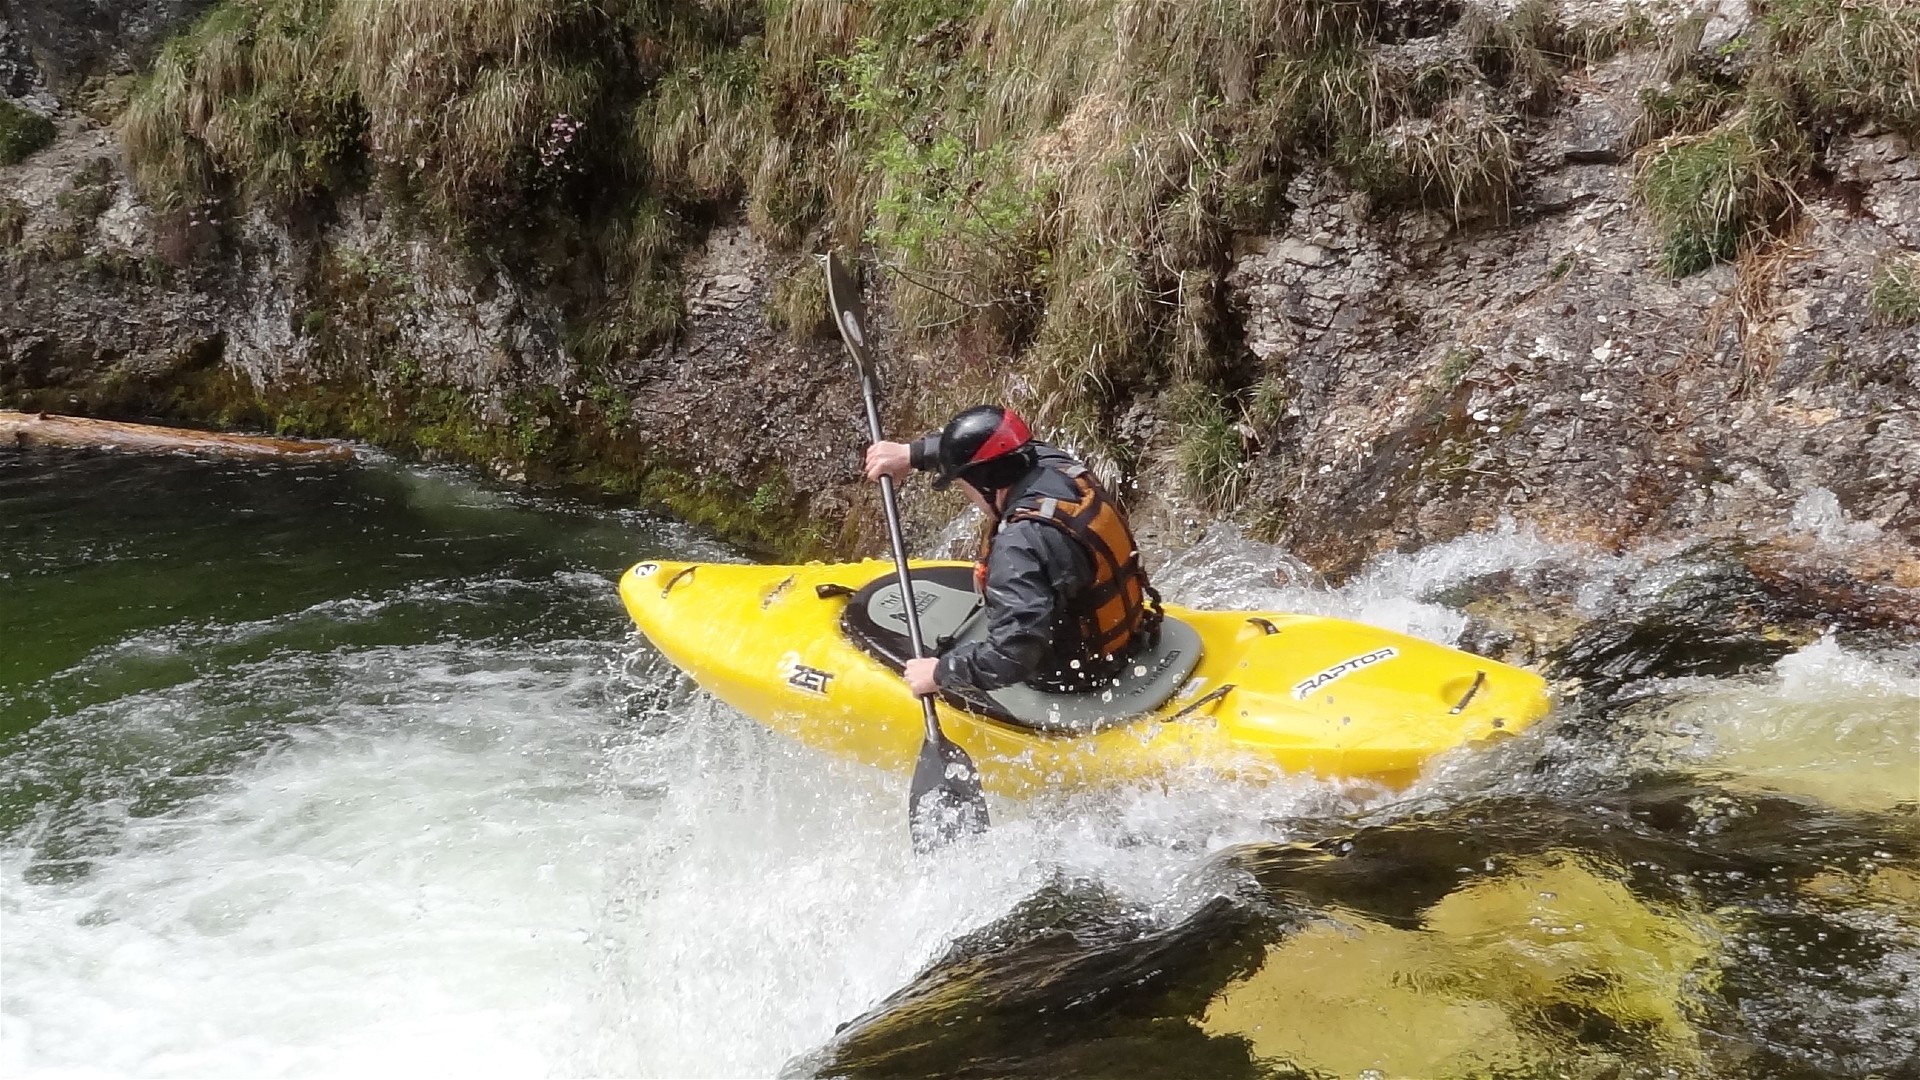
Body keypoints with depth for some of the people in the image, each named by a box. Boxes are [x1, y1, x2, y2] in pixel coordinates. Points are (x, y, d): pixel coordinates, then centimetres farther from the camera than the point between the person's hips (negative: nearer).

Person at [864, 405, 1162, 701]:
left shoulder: (1020, 544, -33)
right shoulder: (1055, 464, -9)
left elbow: (1013, 656, -37)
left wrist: (940, 674, -24)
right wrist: (911, 453, 7)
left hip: (1070, 680, -9)